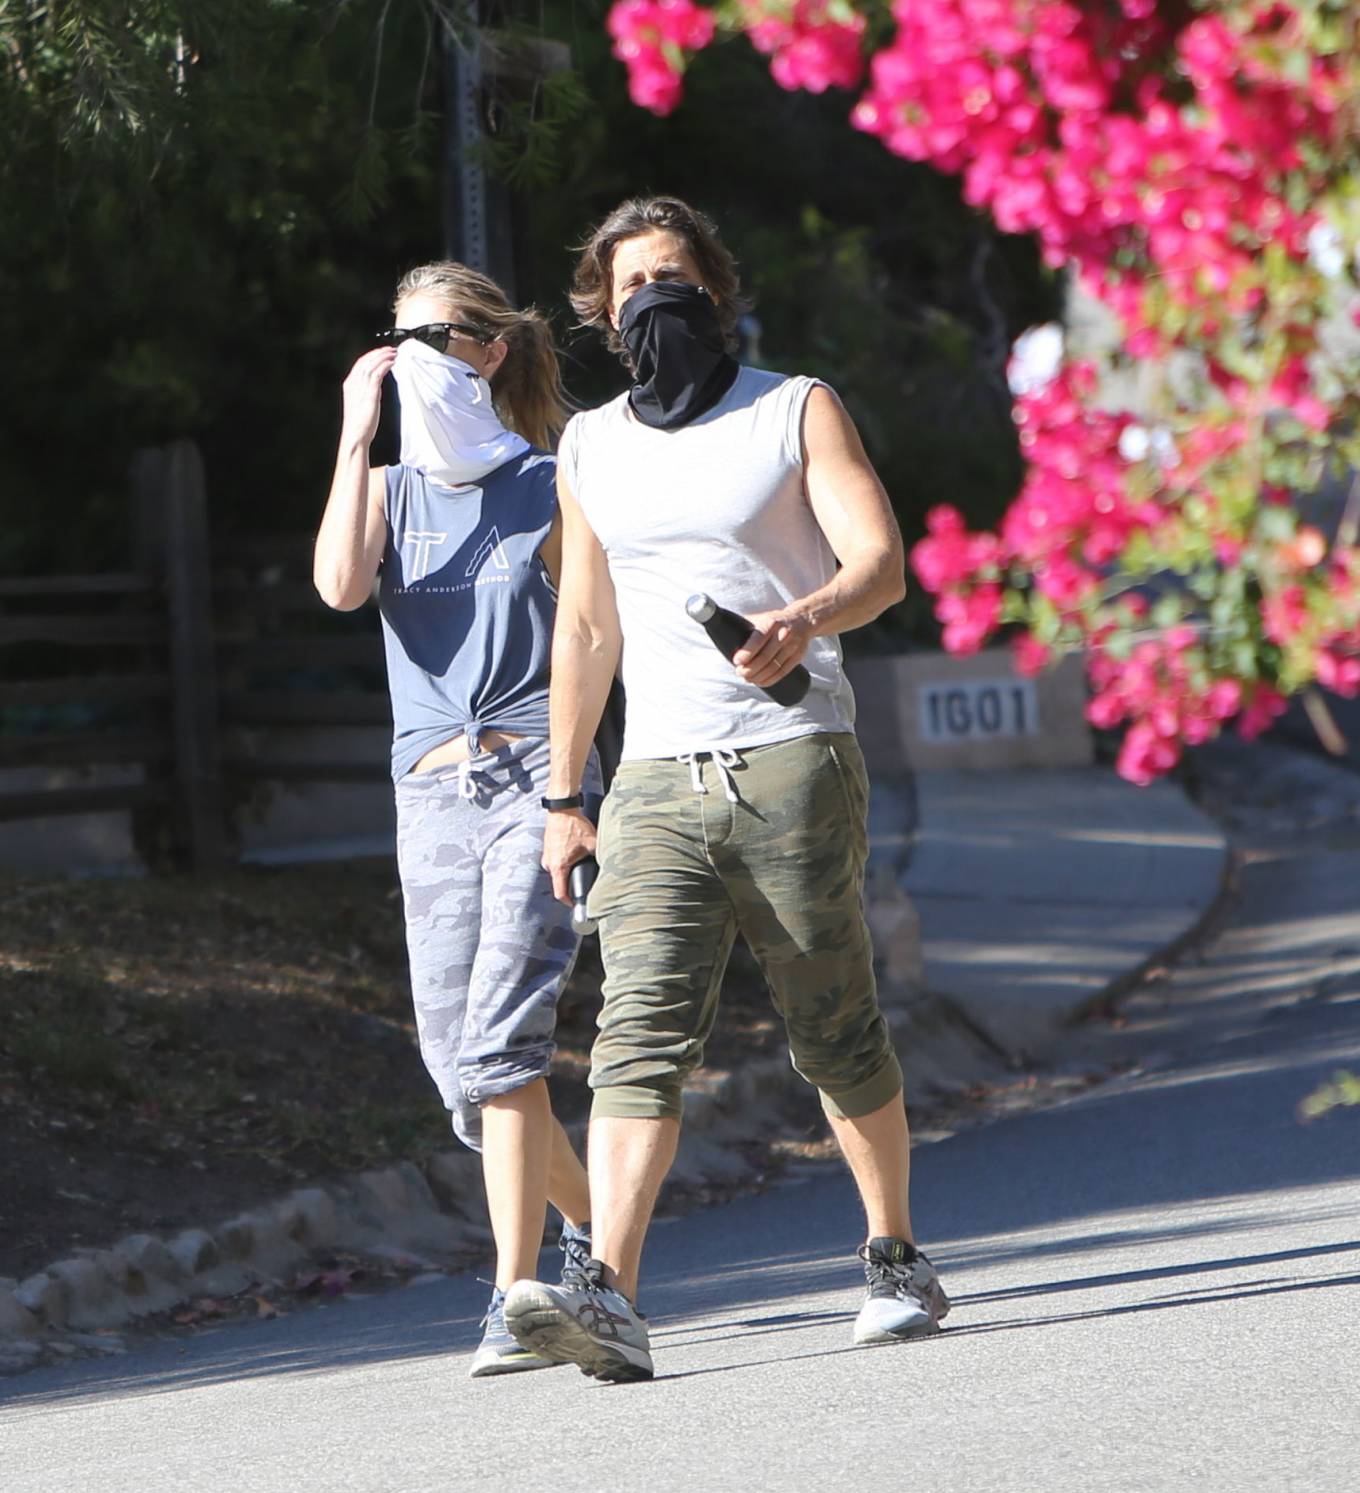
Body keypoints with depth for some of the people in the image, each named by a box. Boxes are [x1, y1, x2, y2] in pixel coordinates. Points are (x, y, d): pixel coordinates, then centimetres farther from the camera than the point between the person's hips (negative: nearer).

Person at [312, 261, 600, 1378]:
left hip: (536, 779, -5)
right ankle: (589, 1222, 29)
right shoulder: (390, 491, 14)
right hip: (432, 788, 5)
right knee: (459, 1061, 4)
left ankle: (517, 1296, -17)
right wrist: (359, 434, -7)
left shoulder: (549, 489, 4)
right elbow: (341, 584, -7)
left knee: (500, 1041, -17)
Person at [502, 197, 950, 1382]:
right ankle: (609, 1300, -27)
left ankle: (898, 1260, 24)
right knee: (641, 1030, -14)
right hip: (659, 782, 3)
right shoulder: (590, 450, 16)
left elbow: (880, 562, -8)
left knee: (837, 1036, 3)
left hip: (795, 761, -2)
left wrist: (806, 619, -30)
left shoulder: (796, 413, 4)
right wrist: (563, 797, 20)